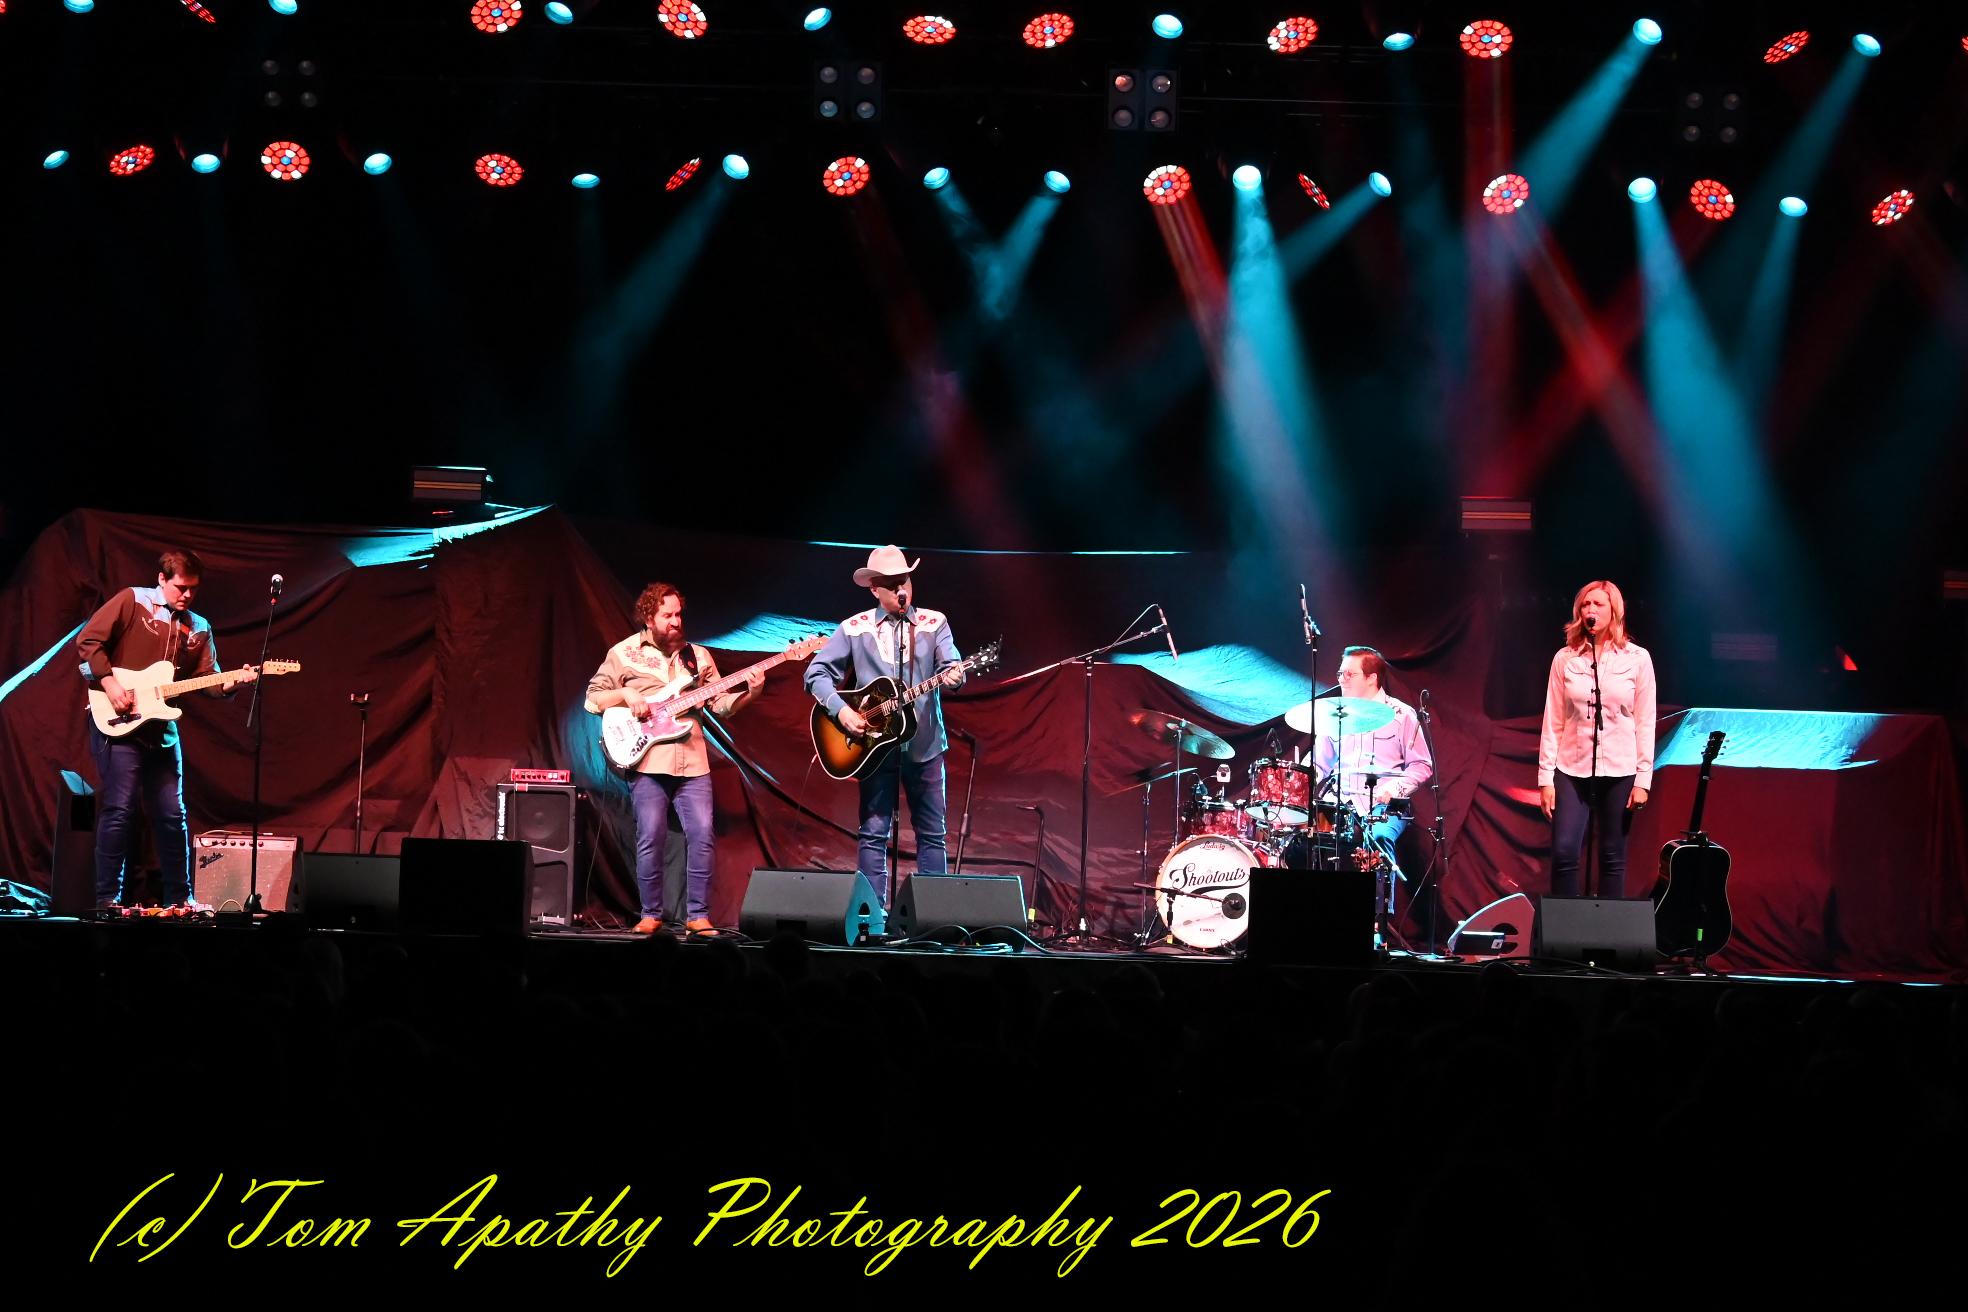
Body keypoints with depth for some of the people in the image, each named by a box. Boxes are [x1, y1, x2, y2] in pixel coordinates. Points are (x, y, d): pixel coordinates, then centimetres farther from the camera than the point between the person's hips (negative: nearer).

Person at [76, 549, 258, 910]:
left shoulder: (198, 628, 14)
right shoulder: (132, 601, -2)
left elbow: (208, 678, 7)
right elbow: (88, 640, -7)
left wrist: (229, 684, -14)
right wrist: (109, 682, -16)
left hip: (161, 729, 6)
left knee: (172, 815, 8)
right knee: (118, 810, -10)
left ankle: (178, 898, 16)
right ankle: (108, 899, -5)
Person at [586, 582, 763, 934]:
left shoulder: (697, 656, 16)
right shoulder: (624, 653, 8)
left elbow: (721, 705, 13)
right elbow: (593, 698, 7)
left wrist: (748, 692, -5)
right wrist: (625, 695, -9)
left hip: (692, 763, 3)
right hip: (648, 762, -3)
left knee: (703, 836, -6)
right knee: (651, 837, -7)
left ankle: (698, 915, 2)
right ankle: (651, 914, 6)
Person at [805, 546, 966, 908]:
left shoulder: (934, 623, 3)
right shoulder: (854, 629, 1)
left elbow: (950, 666, -9)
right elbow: (817, 672, 2)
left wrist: (953, 676, -34)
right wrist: (841, 710, -13)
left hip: (925, 744, 1)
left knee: (932, 834, 4)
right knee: (874, 832, -1)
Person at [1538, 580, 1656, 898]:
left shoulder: (1637, 659, 3)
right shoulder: (1565, 659, 4)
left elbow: (1645, 723, 3)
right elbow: (1553, 722, 4)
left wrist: (1643, 780, -3)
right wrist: (1546, 778, -1)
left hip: (1619, 772, 0)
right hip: (1572, 771, 0)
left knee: (1613, 859, 3)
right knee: (1563, 852, -11)